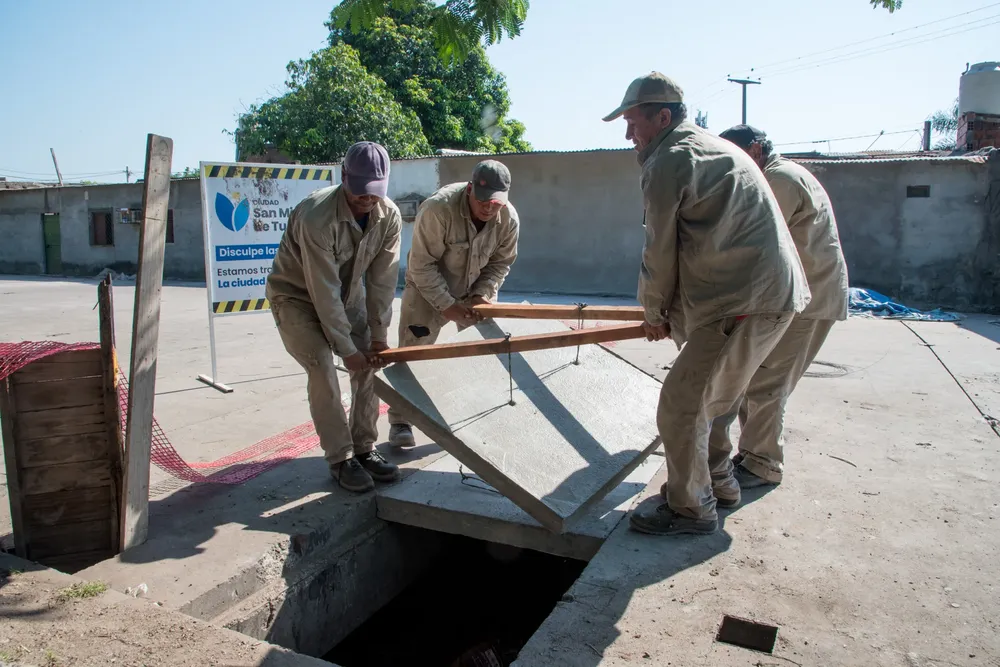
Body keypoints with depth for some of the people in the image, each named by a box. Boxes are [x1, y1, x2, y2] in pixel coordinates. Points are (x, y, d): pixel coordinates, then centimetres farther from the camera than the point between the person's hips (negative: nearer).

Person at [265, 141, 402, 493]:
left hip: (347, 293, 6)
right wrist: (347, 349, -28)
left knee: (369, 365, -3)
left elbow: (382, 280, -13)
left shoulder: (389, 217, -18)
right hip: (297, 295, -5)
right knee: (322, 368, -18)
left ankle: (364, 448, 10)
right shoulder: (316, 216, -35)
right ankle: (340, 459, -5)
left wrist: (378, 336, -15)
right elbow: (324, 291, -32)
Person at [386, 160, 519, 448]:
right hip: (428, 290, -4)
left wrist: (483, 294, -18)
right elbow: (421, 265, -26)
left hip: (475, 292, 4)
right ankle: (400, 421, 13)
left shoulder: (509, 218, -18)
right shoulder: (438, 208, -33)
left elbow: (501, 262, -4)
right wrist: (446, 305, -28)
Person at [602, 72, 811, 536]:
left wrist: (654, 314, 10)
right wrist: (672, 310, 28)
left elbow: (660, 253, -5)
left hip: (744, 305, -10)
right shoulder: (713, 148, 22)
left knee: (679, 406, -2)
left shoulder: (667, 162, -9)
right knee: (704, 398, 22)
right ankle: (717, 482, 37)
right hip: (775, 293, 10)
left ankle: (692, 510, 13)